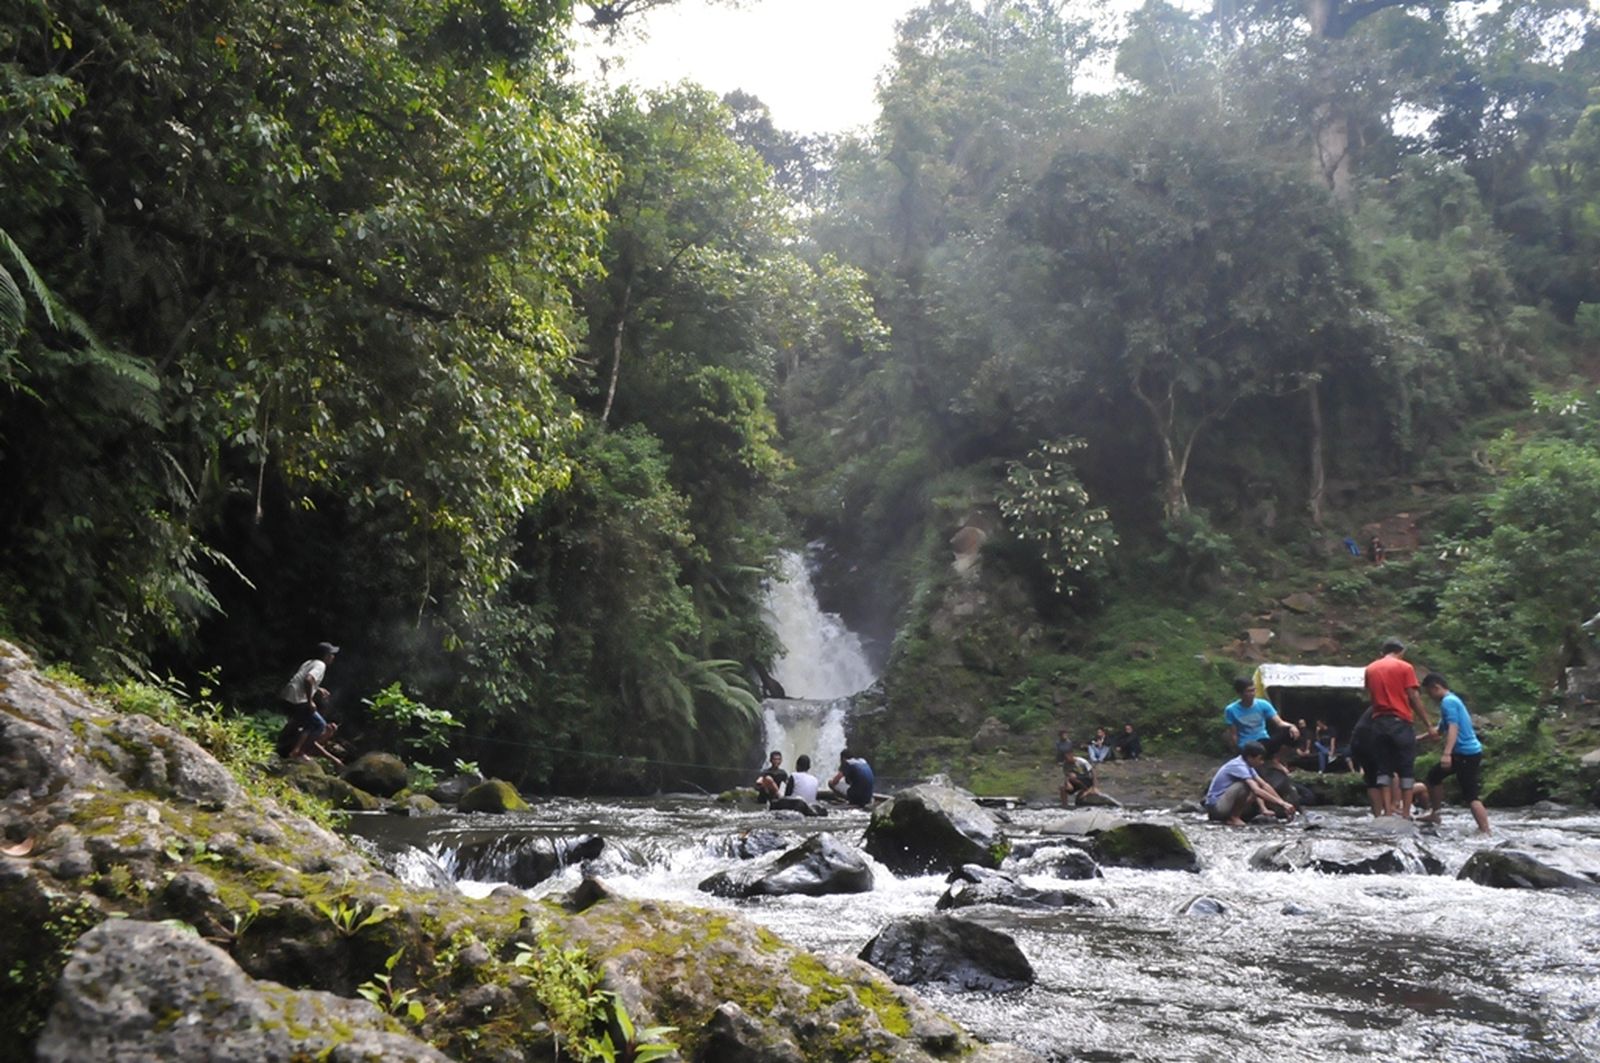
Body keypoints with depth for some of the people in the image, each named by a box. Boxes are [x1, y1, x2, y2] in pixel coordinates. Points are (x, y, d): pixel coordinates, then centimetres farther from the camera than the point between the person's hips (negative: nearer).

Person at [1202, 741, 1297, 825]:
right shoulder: (1239, 766, -21)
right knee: (1246, 786, -26)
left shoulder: (1246, 765, 8)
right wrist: (1281, 803, -29)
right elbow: (1257, 790, -31)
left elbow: (1264, 786, 9)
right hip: (1215, 806, -10)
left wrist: (1282, 803, -1)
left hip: (1223, 804, 10)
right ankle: (1234, 818, -12)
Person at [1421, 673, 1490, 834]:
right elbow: (1442, 729, 30)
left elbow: (1453, 728, -25)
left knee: (1470, 796, -11)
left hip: (1467, 753, -10)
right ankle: (1434, 814, 29)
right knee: (1434, 775, 20)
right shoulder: (1452, 700, 19)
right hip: (1463, 752, 10)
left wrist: (1447, 754, -33)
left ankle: (1485, 832, -14)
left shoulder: (1448, 702, -12)